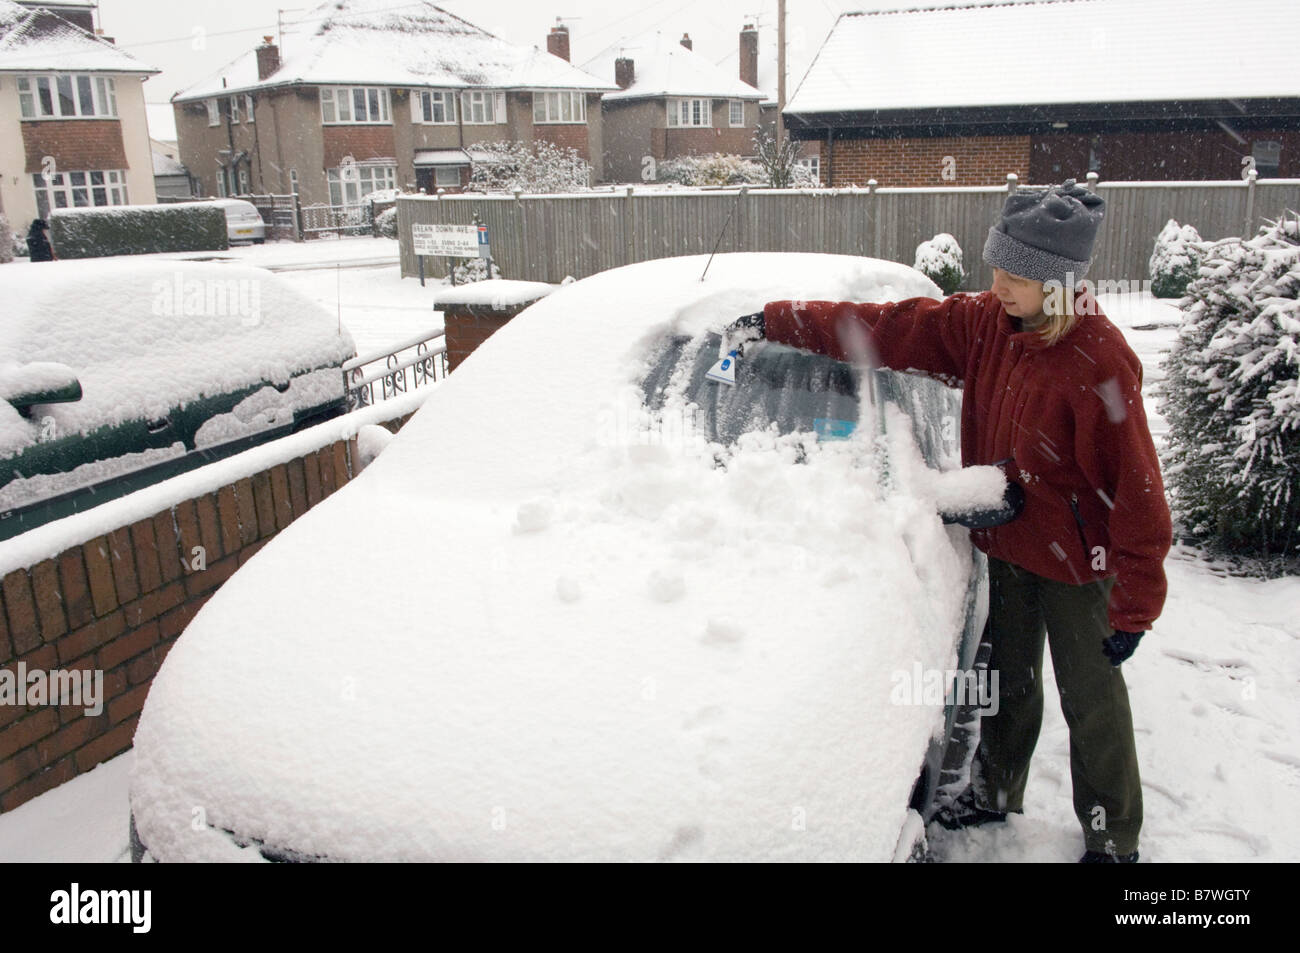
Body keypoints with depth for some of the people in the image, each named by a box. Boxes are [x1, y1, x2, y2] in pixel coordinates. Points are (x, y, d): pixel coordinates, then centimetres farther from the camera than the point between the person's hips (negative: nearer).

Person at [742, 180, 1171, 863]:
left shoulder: (1100, 362, -25)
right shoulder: (983, 324, -6)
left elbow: (1136, 492, -22)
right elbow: (885, 330, -3)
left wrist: (1133, 608, -19)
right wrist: (777, 323, -5)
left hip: (1076, 564, -6)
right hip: (1007, 548, 6)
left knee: (1092, 704, 11)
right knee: (1008, 682, 23)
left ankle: (1112, 840, 32)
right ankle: (995, 794, 45)